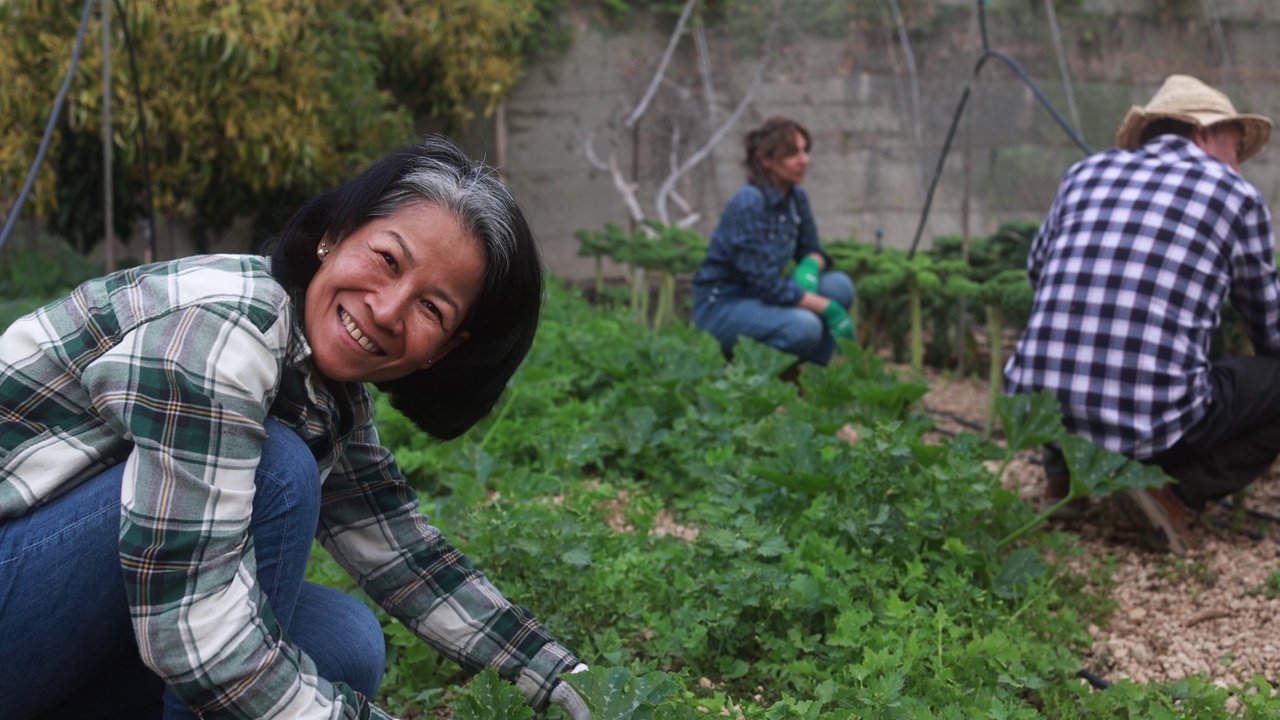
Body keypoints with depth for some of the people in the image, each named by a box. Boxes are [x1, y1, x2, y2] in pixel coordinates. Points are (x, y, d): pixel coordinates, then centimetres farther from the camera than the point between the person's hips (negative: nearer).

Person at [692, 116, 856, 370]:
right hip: (720, 306, -8)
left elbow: (812, 251, 11)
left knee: (840, 285, -11)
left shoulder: (796, 197, 1)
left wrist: (810, 267, -15)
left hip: (759, 297, 8)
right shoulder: (749, 203, -23)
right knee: (804, 325, -32)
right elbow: (766, 284, -25)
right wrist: (828, 307, -22)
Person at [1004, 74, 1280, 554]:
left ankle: (1063, 475, 17)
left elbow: (1037, 268, 34)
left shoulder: (1087, 172, 16)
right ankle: (1179, 494, 1)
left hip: (1035, 408, 5)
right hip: (1153, 424, -5)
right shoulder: (1234, 193, 9)